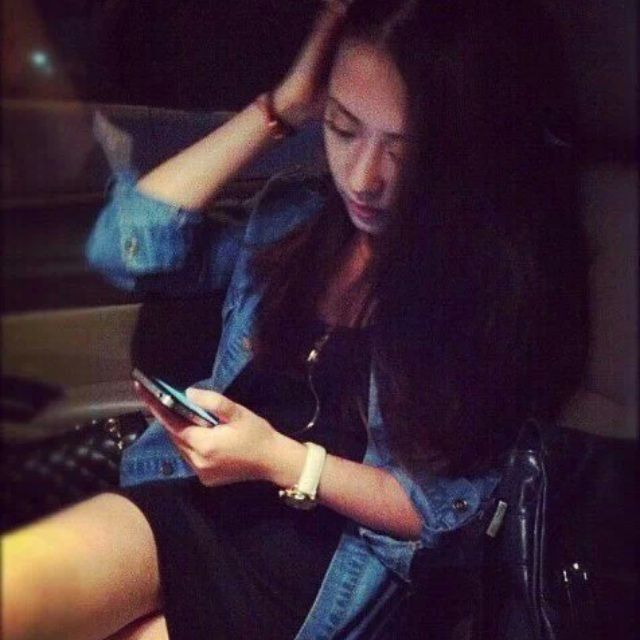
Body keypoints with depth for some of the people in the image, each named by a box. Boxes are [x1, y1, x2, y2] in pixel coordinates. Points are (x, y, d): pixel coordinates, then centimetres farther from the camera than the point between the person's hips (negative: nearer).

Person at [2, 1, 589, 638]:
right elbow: (125, 247, 0)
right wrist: (283, 105, -3)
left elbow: (467, 508, -6)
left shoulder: (507, 276, -7)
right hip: (196, 500, 4)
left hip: (325, 564, -4)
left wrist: (284, 462, -16)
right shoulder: (296, 215, 8)